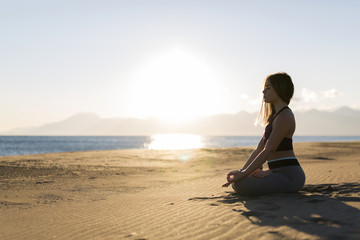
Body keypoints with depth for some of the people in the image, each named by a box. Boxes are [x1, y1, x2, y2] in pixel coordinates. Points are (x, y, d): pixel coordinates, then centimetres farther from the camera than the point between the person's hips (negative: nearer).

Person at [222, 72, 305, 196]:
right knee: (236, 181, 12)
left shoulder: (284, 116, -14)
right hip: (280, 172, 10)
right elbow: (259, 149, 15)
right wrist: (241, 171, 7)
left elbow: (268, 151, -20)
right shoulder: (276, 116, 18)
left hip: (290, 175, -9)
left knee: (240, 184, -27)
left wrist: (244, 173, -20)